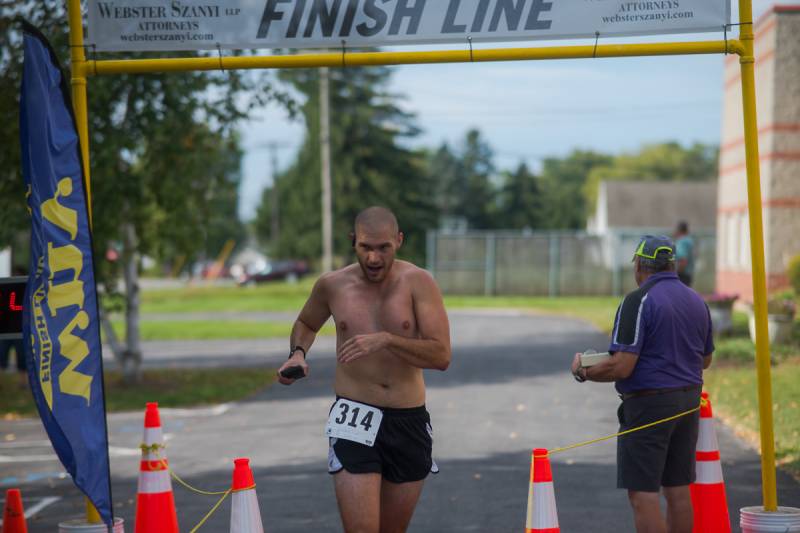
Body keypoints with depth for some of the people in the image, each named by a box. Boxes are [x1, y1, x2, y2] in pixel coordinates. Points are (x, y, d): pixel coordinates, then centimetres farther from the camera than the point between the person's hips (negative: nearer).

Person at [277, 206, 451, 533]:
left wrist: (386, 339, -24)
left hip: (409, 421, 1)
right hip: (354, 418, -1)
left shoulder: (417, 282, -6)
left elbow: (441, 356, -14)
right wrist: (298, 353, 3)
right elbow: (306, 324, 23)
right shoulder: (332, 285, 1)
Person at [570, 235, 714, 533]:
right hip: (688, 401, 8)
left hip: (648, 405, -8)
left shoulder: (638, 302, -15)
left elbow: (621, 367, -21)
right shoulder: (697, 302, 9)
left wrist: (582, 372, -5)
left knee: (643, 494, -5)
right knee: (678, 490, 12)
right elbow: (705, 360, 20)